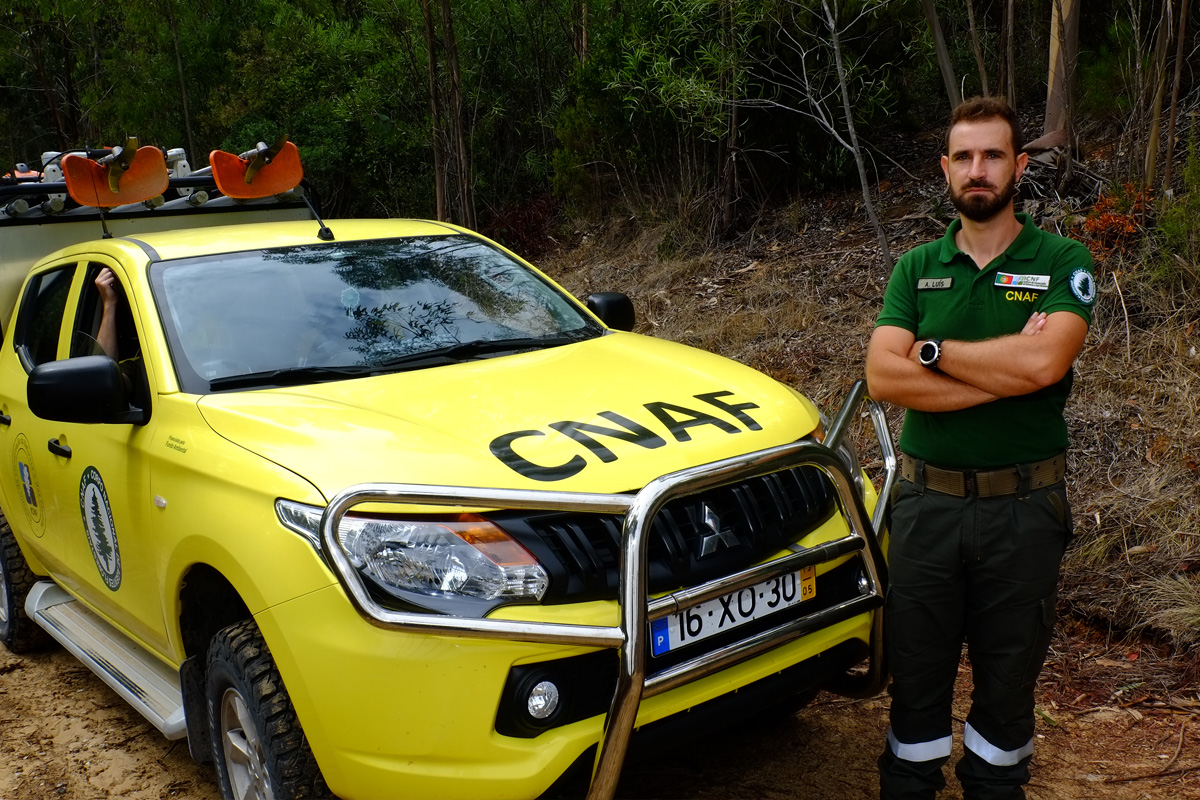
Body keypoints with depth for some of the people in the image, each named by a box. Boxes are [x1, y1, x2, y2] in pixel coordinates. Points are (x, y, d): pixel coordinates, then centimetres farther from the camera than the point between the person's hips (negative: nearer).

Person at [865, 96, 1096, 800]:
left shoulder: (1062, 262, -1)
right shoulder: (917, 267, 6)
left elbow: (1043, 362, -20)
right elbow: (883, 376, -9)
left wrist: (932, 350, -10)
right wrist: (1002, 372, -15)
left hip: (1023, 506, -1)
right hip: (926, 501, 2)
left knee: (1009, 677, 13)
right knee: (917, 671, 11)